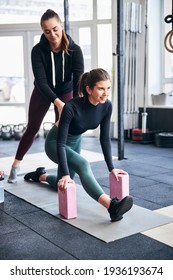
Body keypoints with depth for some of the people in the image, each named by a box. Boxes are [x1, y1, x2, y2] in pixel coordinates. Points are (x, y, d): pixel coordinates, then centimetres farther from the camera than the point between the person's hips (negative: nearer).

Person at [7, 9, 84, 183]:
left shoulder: (74, 50, -27)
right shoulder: (38, 51, -27)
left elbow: (79, 79, -33)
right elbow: (41, 81, -34)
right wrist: (57, 102, -49)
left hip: (65, 91, 0)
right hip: (43, 92, 0)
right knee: (32, 128, 6)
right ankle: (15, 166, 20)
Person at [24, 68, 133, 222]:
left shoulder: (106, 106, -19)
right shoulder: (72, 107, -36)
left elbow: (105, 138, -10)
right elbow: (61, 143, -34)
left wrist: (111, 167, -12)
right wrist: (65, 174, -39)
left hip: (75, 141, 7)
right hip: (55, 142, -7)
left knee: (63, 185, 21)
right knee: (83, 165, -36)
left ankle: (41, 175, 49)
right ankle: (112, 206, -48)